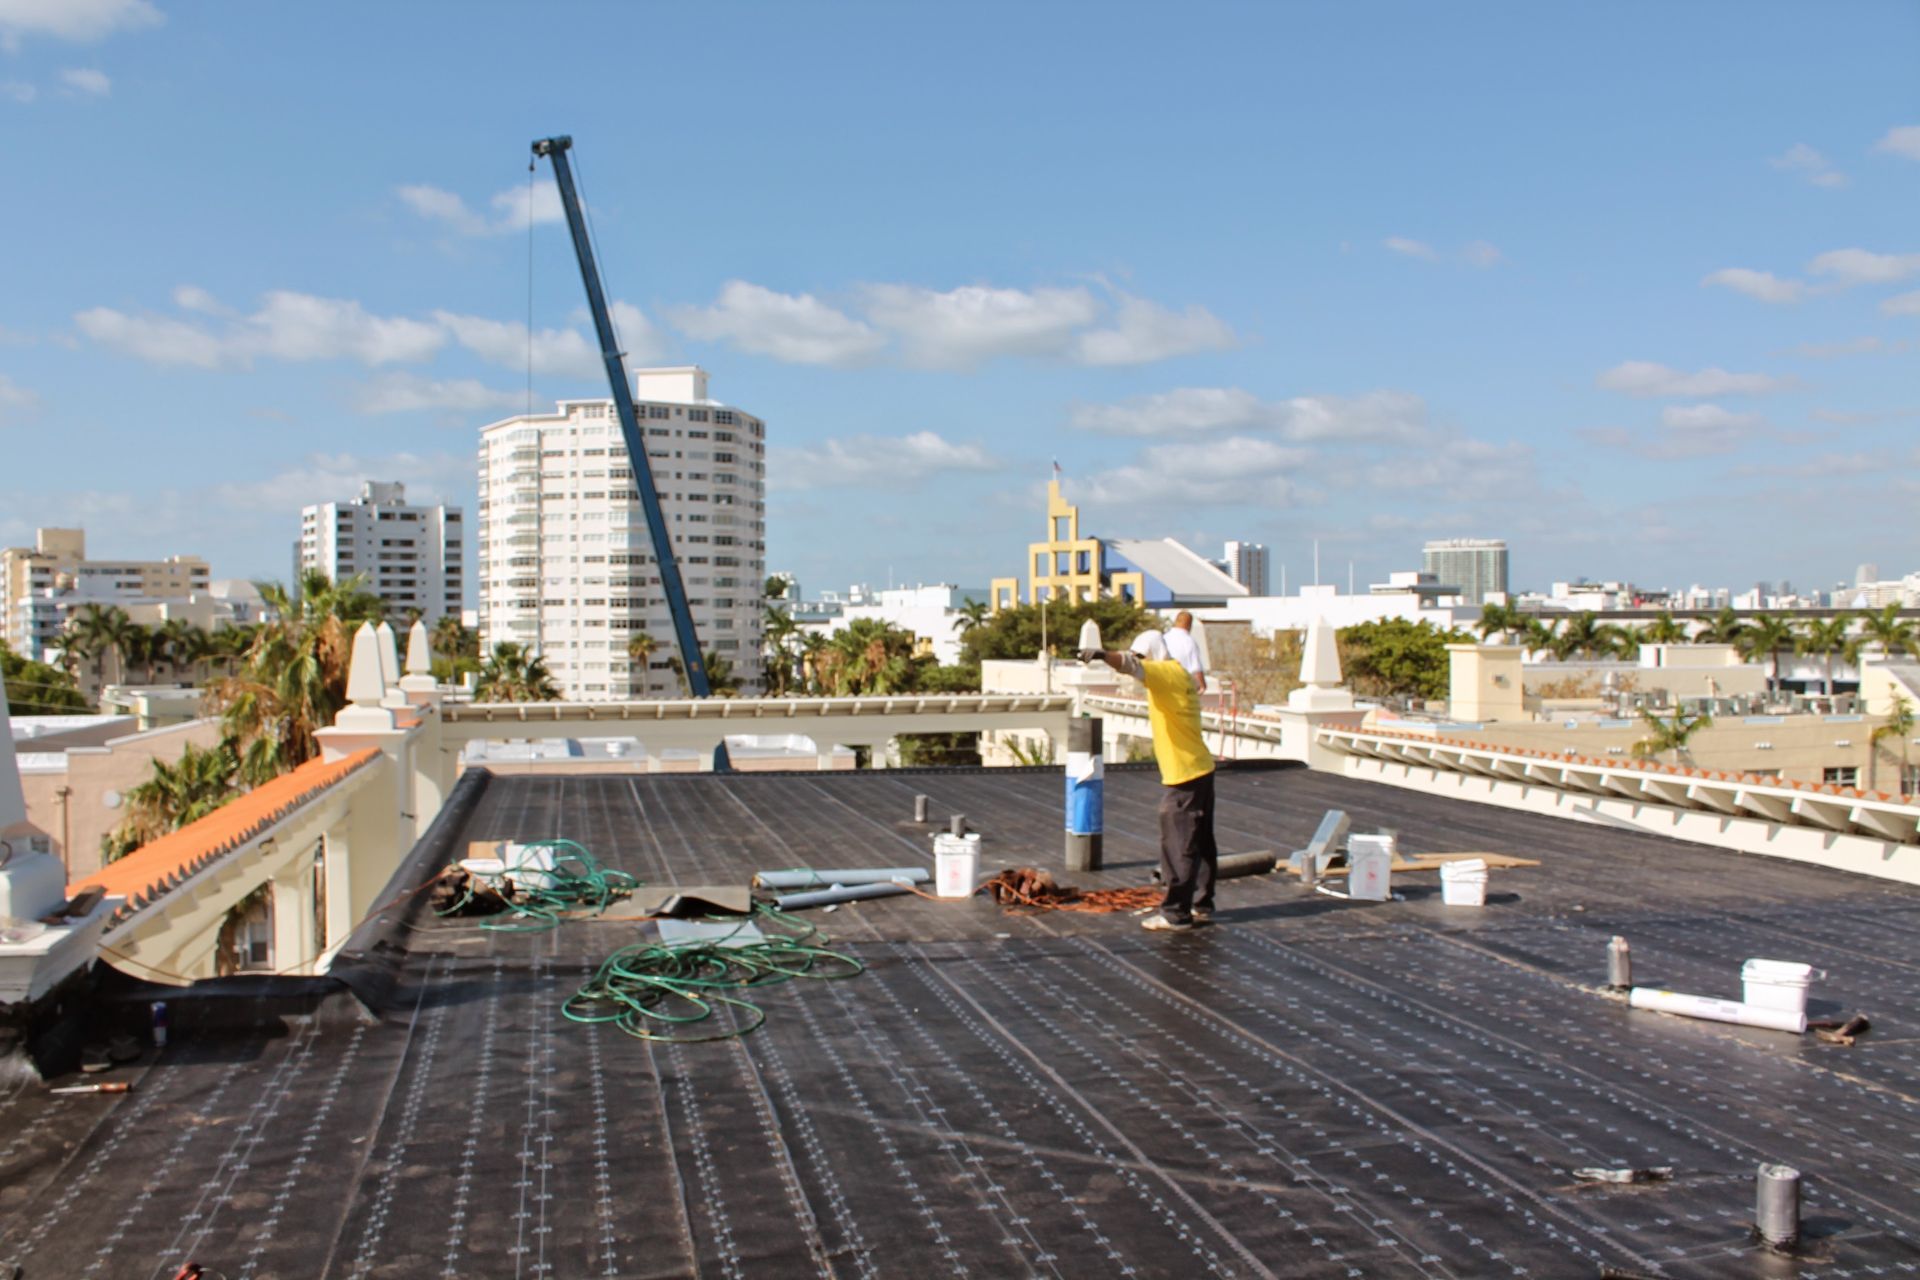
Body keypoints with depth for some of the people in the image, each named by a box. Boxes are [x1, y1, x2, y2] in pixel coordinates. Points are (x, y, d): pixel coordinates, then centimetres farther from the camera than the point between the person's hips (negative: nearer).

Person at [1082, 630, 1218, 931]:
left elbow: (1132, 666, -32)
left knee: (1178, 846, -4)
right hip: (1199, 771, 10)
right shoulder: (1179, 676, 16)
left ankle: (1175, 914, 1)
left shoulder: (1168, 673, -14)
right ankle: (1202, 906, 24)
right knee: (1200, 844, 15)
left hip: (1182, 776, -10)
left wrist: (1104, 655, -46)